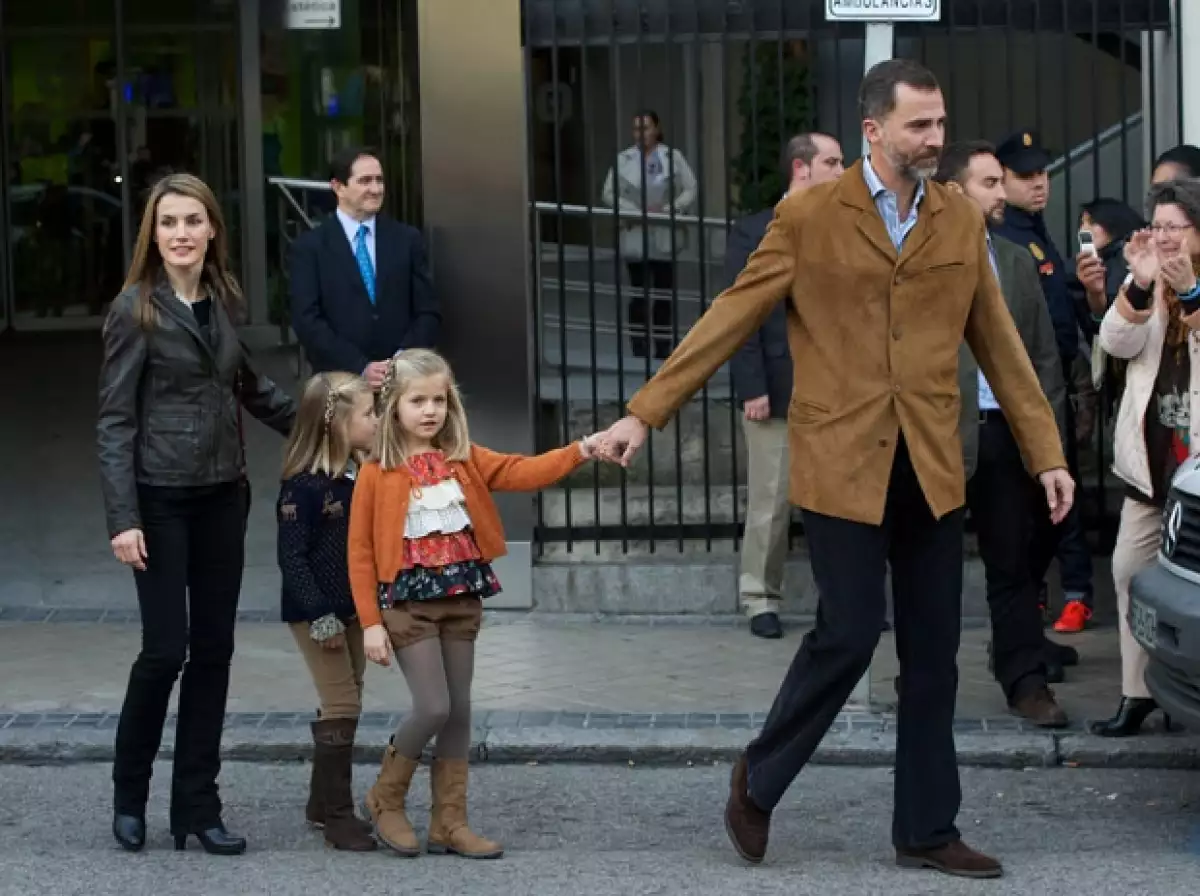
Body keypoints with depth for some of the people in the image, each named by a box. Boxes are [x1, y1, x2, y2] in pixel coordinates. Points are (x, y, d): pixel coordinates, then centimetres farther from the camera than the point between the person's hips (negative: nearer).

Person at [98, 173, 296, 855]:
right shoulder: (137, 310, -9)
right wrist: (123, 518, -16)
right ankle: (129, 794, 15)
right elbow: (116, 419, -10)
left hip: (223, 496, 5)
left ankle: (197, 806, 13)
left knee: (213, 651, 6)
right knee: (166, 648, -5)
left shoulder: (224, 301, 7)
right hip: (161, 498, -5)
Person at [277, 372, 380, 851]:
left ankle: (324, 803, 27)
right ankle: (337, 816, 1)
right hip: (317, 613, -8)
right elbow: (292, 557, -19)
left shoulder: (362, 475, 4)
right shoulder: (305, 486, -20)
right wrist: (320, 616, -20)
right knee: (342, 707, -7)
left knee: (345, 704, 14)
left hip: (354, 609, 8)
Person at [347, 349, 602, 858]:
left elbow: (521, 473, -5)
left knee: (459, 711, 7)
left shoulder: (464, 460, 6)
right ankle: (386, 801, 11)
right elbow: (360, 552, -6)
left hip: (462, 600, 5)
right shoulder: (377, 473, -6)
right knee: (433, 708, -11)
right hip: (409, 602, -5)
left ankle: (449, 822, 14)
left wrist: (580, 451, -21)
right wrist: (371, 622, -11)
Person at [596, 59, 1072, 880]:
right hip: (843, 464, -4)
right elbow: (730, 320, -3)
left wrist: (1047, 452, 10)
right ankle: (758, 781, 18)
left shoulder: (961, 222, 8)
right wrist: (644, 413, -6)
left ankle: (927, 830, 18)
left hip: (932, 467, 4)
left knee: (933, 653, 7)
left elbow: (999, 344, 13)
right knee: (848, 637, -6)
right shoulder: (808, 217, -3)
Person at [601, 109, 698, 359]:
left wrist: (669, 209, -15)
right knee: (639, 294, 0)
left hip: (666, 237, 1)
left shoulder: (673, 157, 1)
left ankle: (663, 349, 14)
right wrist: (637, 212, -13)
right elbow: (609, 193, -1)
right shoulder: (623, 159, 1)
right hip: (636, 237, -1)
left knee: (665, 293, 6)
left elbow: (691, 189, -1)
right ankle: (640, 351, 4)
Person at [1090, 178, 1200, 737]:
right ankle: (1138, 692, 8)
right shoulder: (1146, 287, 11)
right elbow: (1117, 343, -5)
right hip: (1151, 459, 5)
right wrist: (1140, 285, -20)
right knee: (1129, 570, 2)